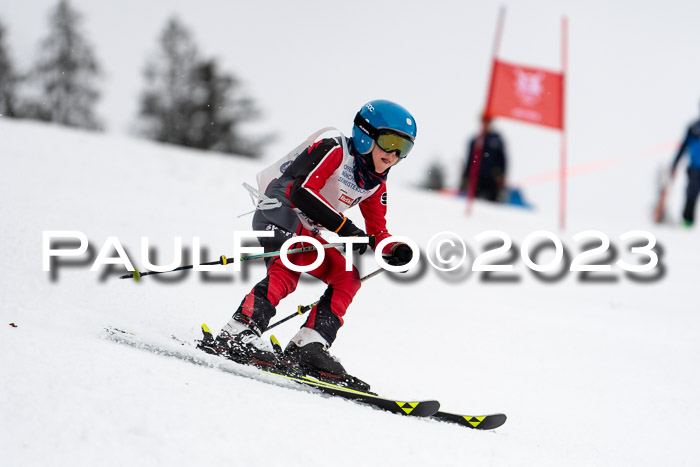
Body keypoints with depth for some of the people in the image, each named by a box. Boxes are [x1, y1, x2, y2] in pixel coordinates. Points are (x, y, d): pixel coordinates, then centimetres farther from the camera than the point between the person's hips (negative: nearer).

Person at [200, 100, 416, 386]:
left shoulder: (375, 185, 11)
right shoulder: (334, 151, -14)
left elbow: (377, 233, 13)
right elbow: (302, 191, -26)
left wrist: (395, 250, -11)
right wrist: (345, 228, -31)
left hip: (308, 235, 9)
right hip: (279, 215, -9)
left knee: (348, 277, -7)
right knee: (288, 269, -33)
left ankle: (309, 347, -16)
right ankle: (237, 336, -44)